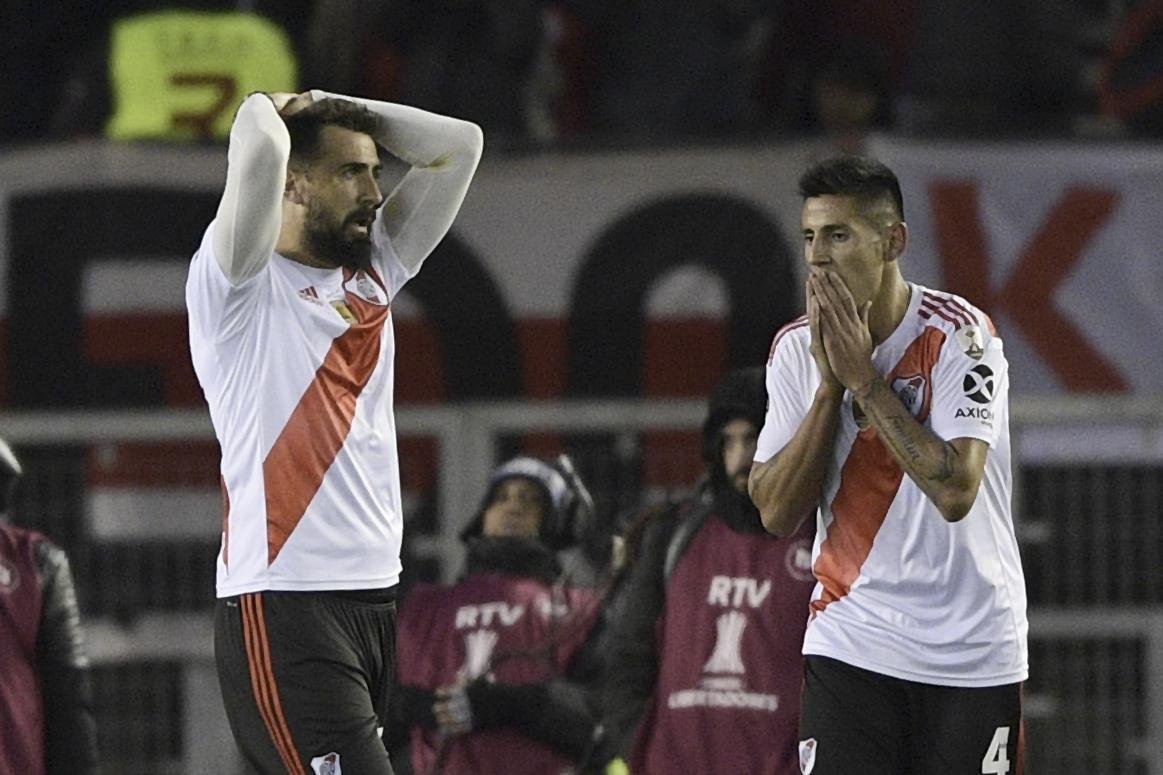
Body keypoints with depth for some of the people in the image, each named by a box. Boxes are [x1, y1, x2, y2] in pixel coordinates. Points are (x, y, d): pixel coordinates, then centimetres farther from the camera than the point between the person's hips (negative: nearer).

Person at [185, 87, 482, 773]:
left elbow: (458, 144, 19)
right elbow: (261, 150, -22)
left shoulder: (371, 273, 17)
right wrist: (264, 108, 1)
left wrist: (327, 104, 12)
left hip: (375, 594, 8)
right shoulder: (242, 285, -5)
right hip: (283, 605, -8)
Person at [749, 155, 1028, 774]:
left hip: (972, 653, -2)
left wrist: (863, 376, -19)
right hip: (851, 646, 2)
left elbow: (955, 491, -23)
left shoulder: (959, 334, -11)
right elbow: (776, 513, -3)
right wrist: (831, 386, -12)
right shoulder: (796, 349, 2)